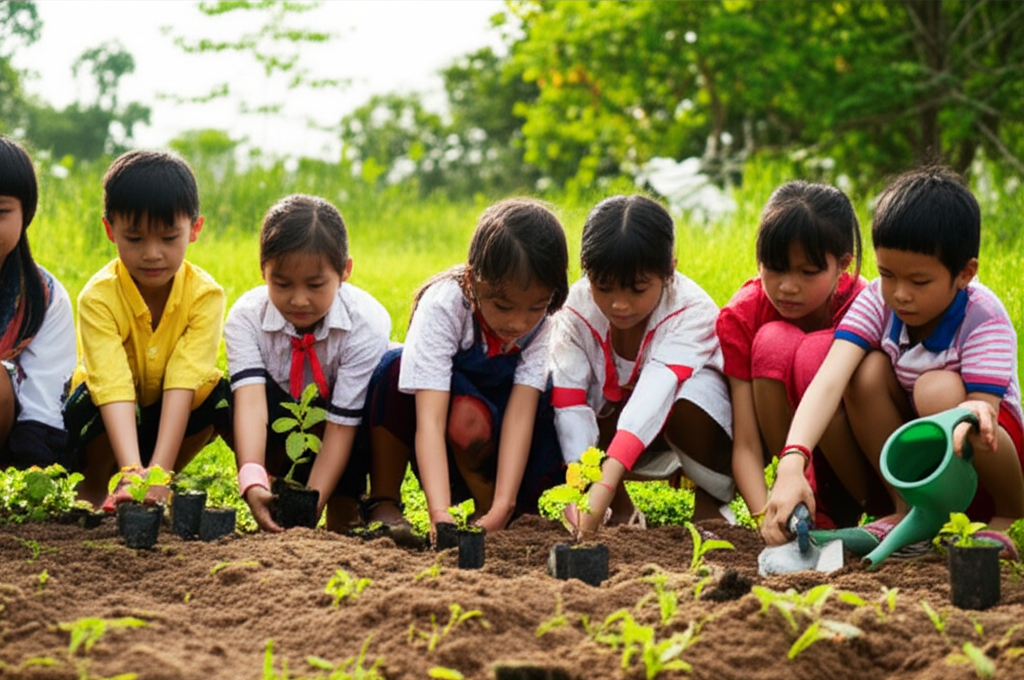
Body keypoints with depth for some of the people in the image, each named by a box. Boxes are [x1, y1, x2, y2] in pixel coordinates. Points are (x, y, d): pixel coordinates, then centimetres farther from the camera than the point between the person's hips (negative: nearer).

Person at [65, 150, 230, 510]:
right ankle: (92, 486, -6)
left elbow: (182, 382, -32)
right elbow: (113, 387, -39)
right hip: (109, 415, -2)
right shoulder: (98, 297, -27)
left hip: (169, 415, 2)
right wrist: (132, 473, -55)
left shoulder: (205, 295, -21)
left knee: (223, 393, -27)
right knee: (86, 401, -35)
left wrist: (158, 472, -45)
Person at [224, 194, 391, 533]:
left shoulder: (366, 324, -27)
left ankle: (342, 515, -20)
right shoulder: (246, 317, -23)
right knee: (226, 399, -29)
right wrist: (252, 482, -54)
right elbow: (251, 400, -38)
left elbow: (342, 423, -30)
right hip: (284, 428, 1)